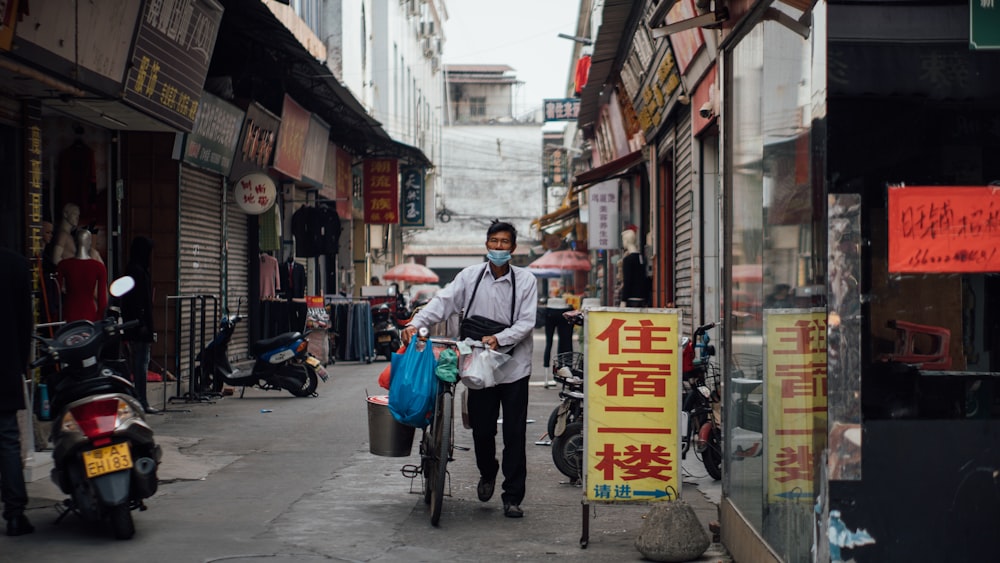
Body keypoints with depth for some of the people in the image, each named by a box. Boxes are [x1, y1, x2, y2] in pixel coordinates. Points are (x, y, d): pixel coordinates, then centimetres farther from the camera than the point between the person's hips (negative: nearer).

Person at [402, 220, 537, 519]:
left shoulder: (525, 281, -1)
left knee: (514, 435, -3)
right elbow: (443, 302, -4)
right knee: (481, 429, 9)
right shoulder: (470, 276, 3)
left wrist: (499, 339, -22)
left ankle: (512, 497, 5)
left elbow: (526, 322, -6)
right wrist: (416, 324, -19)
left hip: (513, 367, -2)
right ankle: (487, 474, 40)